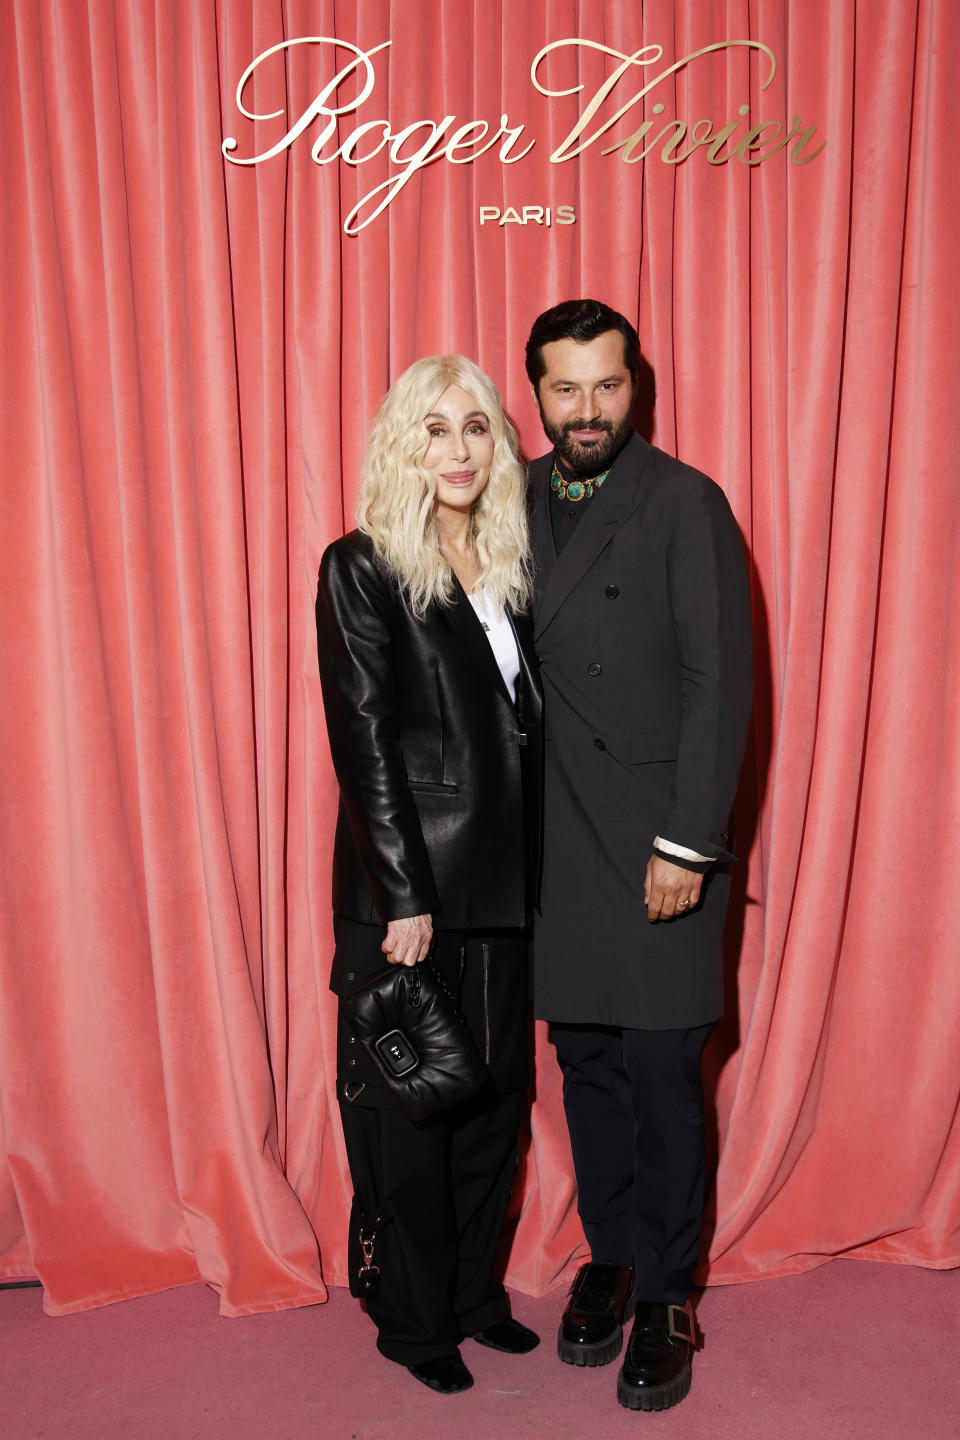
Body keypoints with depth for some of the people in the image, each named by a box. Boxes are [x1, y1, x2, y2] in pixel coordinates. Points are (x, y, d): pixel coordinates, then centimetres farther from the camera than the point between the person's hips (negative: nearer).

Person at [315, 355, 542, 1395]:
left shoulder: (510, 568, 9)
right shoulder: (361, 569, -9)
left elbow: (528, 727, 10)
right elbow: (365, 743, -13)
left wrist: (536, 872, 5)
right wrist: (403, 897, -16)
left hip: (502, 880, 6)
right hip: (408, 887, -6)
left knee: (494, 1096, 16)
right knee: (409, 1108, 8)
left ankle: (474, 1291, 36)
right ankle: (414, 1320, 28)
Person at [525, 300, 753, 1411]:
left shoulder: (686, 505, -7)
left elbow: (719, 682, -10)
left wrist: (686, 843, -14)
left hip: (658, 842, -4)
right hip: (556, 839, 4)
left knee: (662, 1075, 4)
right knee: (586, 1062, 14)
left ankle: (663, 1297, 21)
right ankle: (609, 1254, 33)